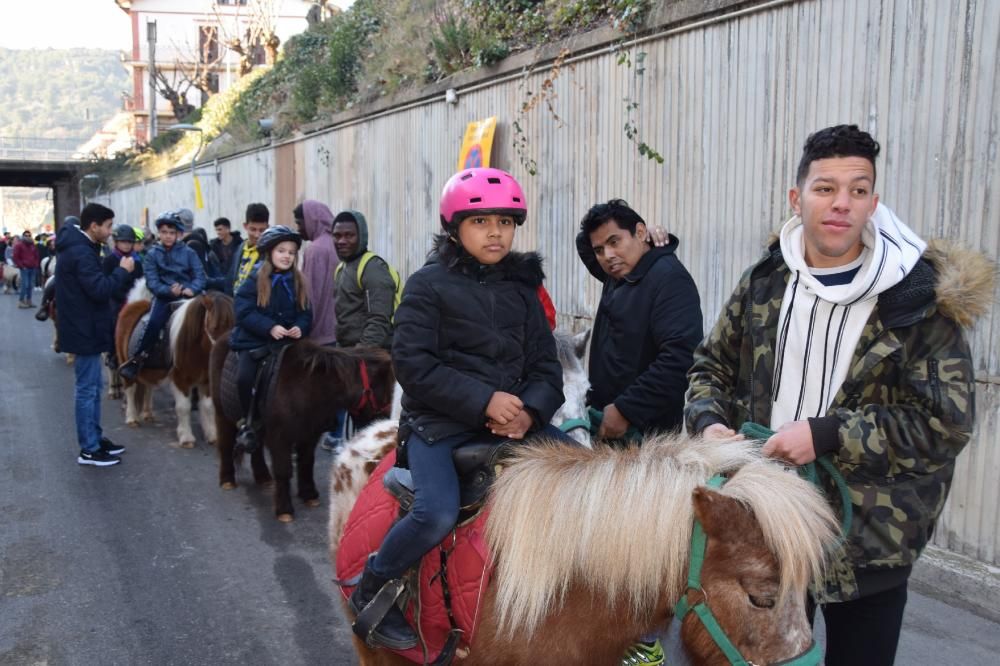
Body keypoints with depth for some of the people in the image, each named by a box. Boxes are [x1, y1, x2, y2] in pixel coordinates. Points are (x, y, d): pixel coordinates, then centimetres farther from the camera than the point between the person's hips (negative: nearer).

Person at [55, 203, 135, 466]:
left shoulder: (78, 247, 12)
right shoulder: (81, 252, -21)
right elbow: (99, 289, -27)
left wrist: (117, 270, 1)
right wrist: (123, 270, -16)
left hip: (84, 327, 11)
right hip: (85, 330, -11)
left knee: (93, 387, 17)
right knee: (87, 389, -3)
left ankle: (95, 438, 27)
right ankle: (88, 450, 5)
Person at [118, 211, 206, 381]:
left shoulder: (188, 252, 7)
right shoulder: (152, 255, 7)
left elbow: (200, 276, 0)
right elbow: (152, 282, -3)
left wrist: (192, 289, -21)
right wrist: (169, 290, -23)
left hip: (188, 295, 1)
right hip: (164, 296, 0)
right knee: (154, 323, -26)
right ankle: (138, 360, -17)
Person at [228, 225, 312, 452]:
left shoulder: (298, 282, 7)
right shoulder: (255, 279, -4)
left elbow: (306, 314, 8)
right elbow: (243, 311, -11)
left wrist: (300, 328, -15)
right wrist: (270, 327, -22)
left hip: (287, 342, 3)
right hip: (254, 341, -3)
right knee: (244, 378, -22)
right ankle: (249, 422, 1)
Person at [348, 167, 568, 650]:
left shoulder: (521, 288, 13)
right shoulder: (429, 285, -1)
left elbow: (546, 365, 10)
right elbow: (412, 364, -11)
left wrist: (530, 411, -13)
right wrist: (483, 401, -19)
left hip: (515, 418, 5)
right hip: (440, 422, -5)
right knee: (438, 515, -26)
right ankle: (371, 592, 4)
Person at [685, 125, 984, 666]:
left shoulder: (921, 295, -11)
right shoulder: (764, 283, 0)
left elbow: (947, 419, -15)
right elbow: (711, 364, 10)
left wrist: (826, 434, -22)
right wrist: (710, 422, -10)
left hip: (870, 535, -3)